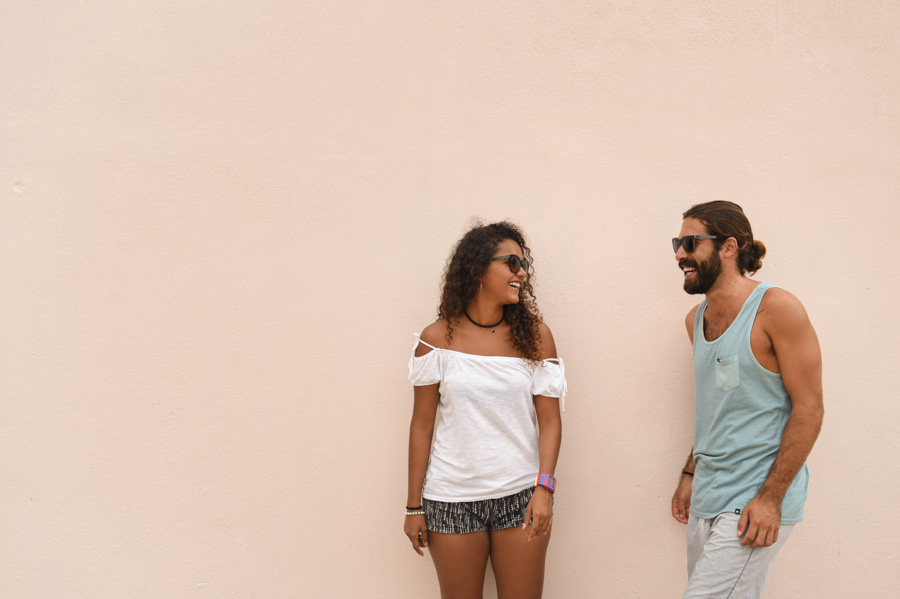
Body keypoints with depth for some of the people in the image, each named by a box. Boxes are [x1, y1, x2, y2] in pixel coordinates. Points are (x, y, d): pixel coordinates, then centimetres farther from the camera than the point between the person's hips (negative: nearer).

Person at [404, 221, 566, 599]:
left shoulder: (535, 335, 1)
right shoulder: (438, 339, -3)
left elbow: (550, 420, -1)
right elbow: (421, 425, 0)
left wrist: (544, 487, -15)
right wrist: (414, 506, 1)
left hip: (521, 496, 1)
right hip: (452, 499, -1)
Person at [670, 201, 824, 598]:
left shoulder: (776, 309, -11)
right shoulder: (696, 319, 12)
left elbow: (809, 408, -13)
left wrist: (770, 498, -17)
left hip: (756, 502, -7)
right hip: (706, 498, 7)